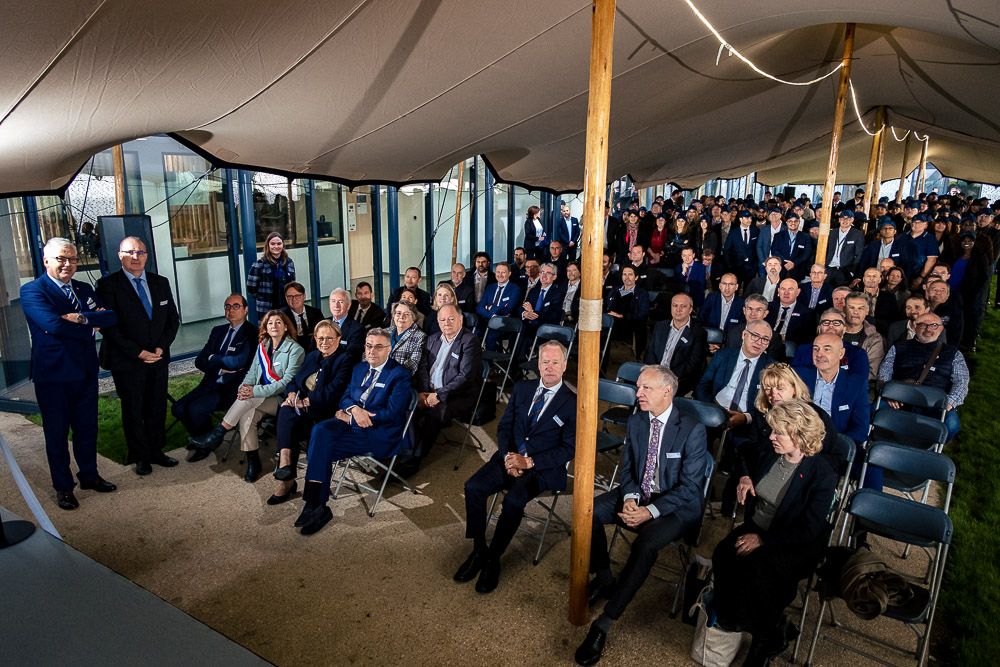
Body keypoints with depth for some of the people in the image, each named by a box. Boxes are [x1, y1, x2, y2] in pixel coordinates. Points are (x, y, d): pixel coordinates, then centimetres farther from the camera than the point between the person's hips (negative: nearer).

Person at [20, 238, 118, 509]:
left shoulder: (84, 289, 9)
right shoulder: (32, 291, -10)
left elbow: (111, 316, -3)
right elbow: (54, 325, -25)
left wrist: (83, 318, -20)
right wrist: (90, 328, -12)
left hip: (86, 372, 5)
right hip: (53, 375, -5)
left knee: (87, 428, 17)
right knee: (57, 434, 9)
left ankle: (89, 475, 34)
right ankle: (63, 487, 24)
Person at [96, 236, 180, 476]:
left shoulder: (161, 283, 9)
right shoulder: (108, 284, -5)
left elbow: (173, 319, 9)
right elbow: (108, 325, -11)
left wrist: (161, 348, -5)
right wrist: (138, 353, -15)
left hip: (158, 358, 4)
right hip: (127, 362, -4)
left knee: (157, 408, 10)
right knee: (133, 410, 7)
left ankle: (156, 451, 24)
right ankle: (140, 456, 20)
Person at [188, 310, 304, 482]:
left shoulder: (295, 350, -7)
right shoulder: (262, 346, 14)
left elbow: (288, 382, -15)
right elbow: (252, 372, 14)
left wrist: (255, 391, -22)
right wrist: (244, 387, -10)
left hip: (281, 400, -5)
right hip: (260, 397, 5)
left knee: (247, 400, -29)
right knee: (247, 414, -27)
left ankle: (217, 434, -14)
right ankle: (252, 462, -18)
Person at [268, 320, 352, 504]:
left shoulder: (344, 360, -3)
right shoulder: (311, 357, 21)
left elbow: (333, 391, -14)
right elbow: (294, 381, 15)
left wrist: (304, 402, -18)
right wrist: (292, 394, -8)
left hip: (326, 412, -6)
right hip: (303, 412, 6)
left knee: (287, 413, -29)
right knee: (286, 412, -27)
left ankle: (286, 482, -28)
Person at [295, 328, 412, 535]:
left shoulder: (400, 375, -6)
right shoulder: (359, 369, 17)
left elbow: (392, 413, -15)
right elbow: (345, 397, 15)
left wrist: (350, 417, -12)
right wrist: (354, 409, -12)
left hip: (378, 434, -6)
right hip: (351, 422, 6)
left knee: (323, 449, -23)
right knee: (320, 430, -26)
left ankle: (316, 505, -10)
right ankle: (315, 504, -25)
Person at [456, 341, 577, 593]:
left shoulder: (572, 403, -4)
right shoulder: (522, 388, 11)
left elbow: (568, 449, -8)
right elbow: (504, 426, 12)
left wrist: (529, 462, -16)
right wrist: (508, 456, -8)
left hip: (543, 467, -4)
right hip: (510, 456, 5)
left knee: (514, 499, -31)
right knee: (473, 487, -20)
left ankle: (493, 559, -10)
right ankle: (478, 551, -2)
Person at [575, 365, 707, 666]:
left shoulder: (692, 431, -17)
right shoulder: (635, 422, 2)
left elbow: (689, 487, -17)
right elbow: (627, 469, 7)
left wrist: (651, 511, -25)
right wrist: (629, 499, -13)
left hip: (675, 506, -6)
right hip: (637, 496, 6)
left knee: (645, 544, -33)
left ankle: (604, 623, -21)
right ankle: (604, 580, 6)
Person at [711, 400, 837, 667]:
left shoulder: (823, 475, -20)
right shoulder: (767, 450, -4)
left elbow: (808, 531, -19)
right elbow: (749, 462, 22)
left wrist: (763, 539, -22)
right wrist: (745, 476, -1)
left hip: (795, 545, -5)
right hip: (756, 526, 5)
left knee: (757, 570, -31)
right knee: (723, 556, -23)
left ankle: (769, 639, -4)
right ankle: (730, 623, 0)